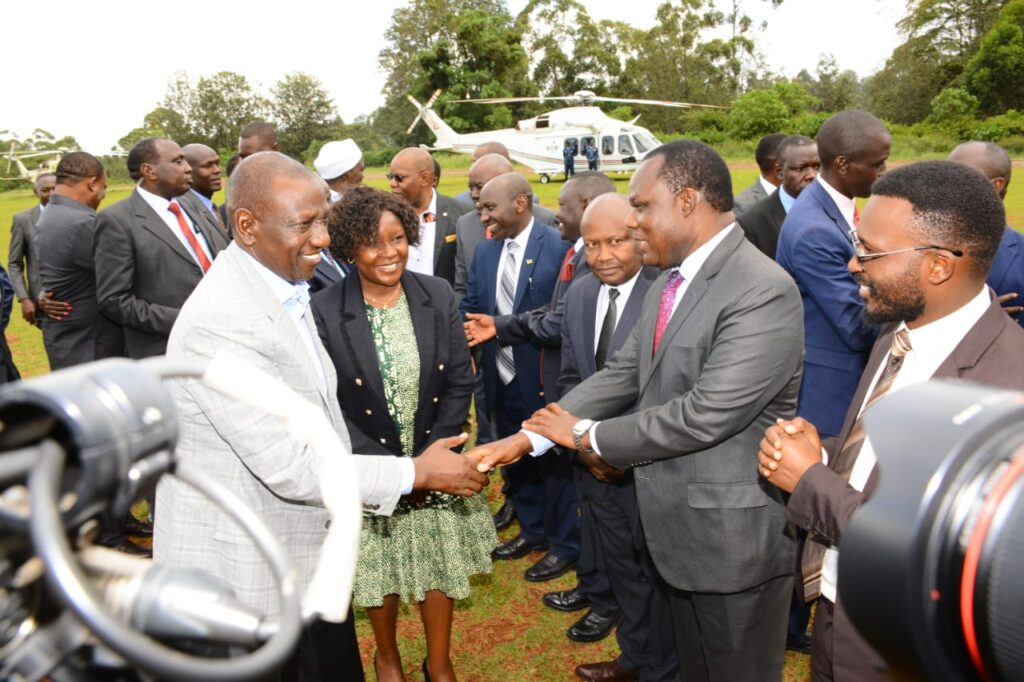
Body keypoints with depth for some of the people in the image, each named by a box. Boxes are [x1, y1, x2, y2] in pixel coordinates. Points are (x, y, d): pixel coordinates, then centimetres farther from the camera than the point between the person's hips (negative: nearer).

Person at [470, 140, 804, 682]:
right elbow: (621, 374, 5)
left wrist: (589, 435, -15)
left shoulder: (764, 292, -23)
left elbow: (706, 414, -27)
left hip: (734, 537, -8)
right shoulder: (668, 282, 6)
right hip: (679, 528, 8)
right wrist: (527, 438, -2)